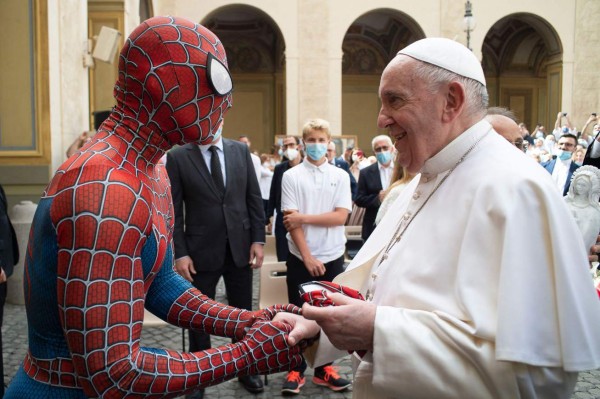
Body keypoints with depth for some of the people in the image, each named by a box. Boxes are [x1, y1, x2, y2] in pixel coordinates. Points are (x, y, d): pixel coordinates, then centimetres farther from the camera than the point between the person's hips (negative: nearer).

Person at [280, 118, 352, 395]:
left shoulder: (340, 176, 3)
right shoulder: (291, 176, -2)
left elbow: (340, 216, -6)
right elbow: (291, 222, -7)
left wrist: (304, 218, -13)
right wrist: (307, 257, -12)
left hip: (332, 257, 2)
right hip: (300, 257, -1)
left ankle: (324, 369, 23)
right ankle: (296, 370, 19)